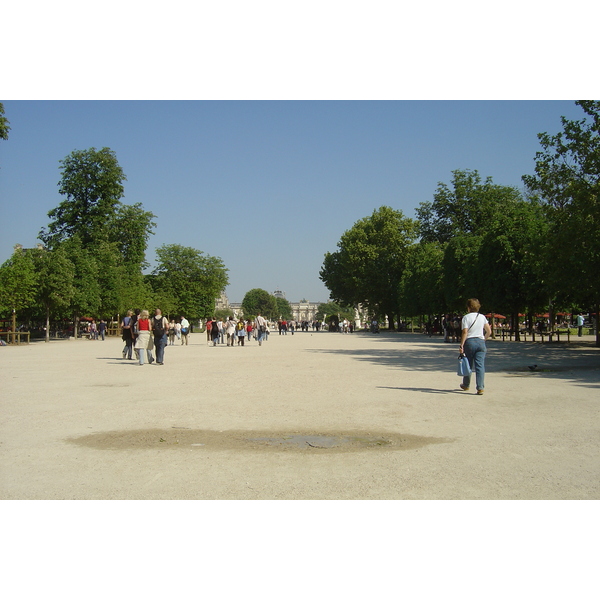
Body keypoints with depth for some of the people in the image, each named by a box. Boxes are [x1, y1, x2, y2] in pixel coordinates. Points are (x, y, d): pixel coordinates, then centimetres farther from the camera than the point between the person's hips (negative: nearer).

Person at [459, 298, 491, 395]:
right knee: (480, 365, -2)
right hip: (481, 342, 2)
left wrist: (461, 345, -12)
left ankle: (466, 385, 28)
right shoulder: (482, 317, 7)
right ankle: (480, 388, -11)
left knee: (468, 365, 12)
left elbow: (465, 332, -13)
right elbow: (489, 331, 5)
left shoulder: (466, 317, -4)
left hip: (469, 342, -2)